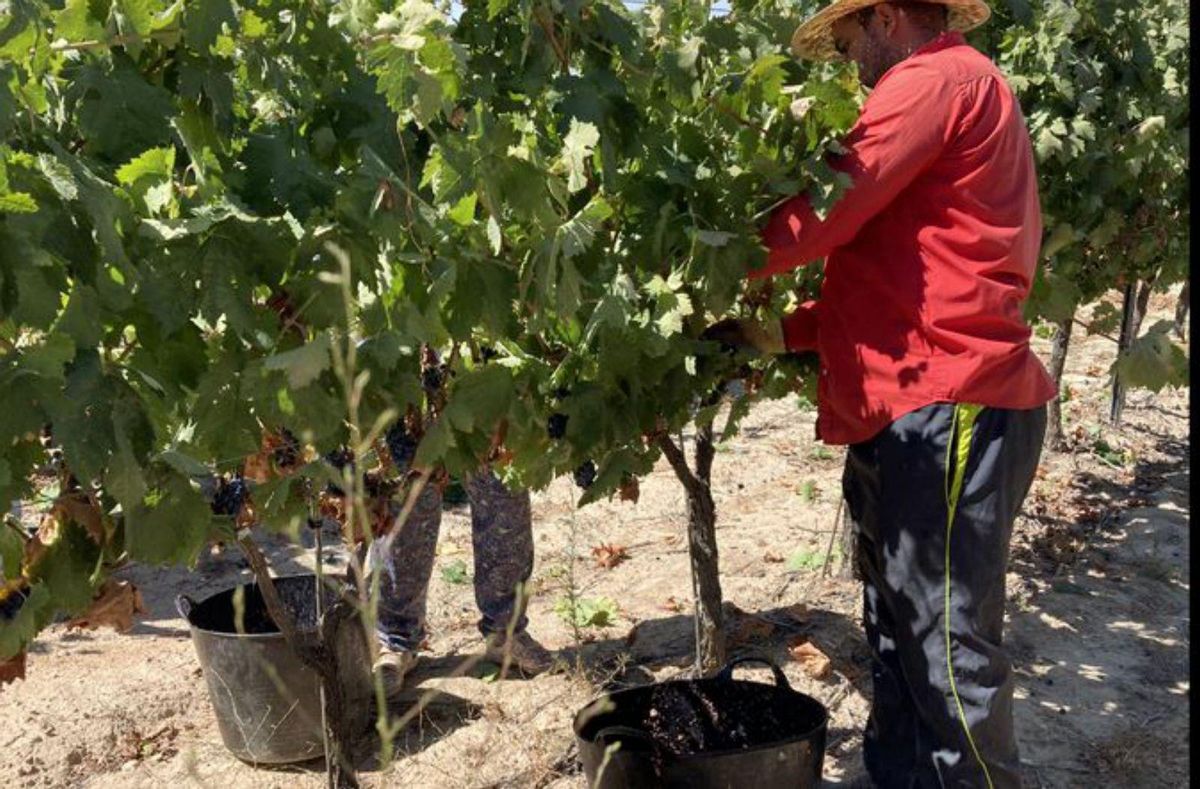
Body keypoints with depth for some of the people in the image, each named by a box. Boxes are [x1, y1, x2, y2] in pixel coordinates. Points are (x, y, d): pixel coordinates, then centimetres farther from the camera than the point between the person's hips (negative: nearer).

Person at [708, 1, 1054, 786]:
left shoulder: (933, 80, -6)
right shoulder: (959, 89, 27)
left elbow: (821, 214, -13)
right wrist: (786, 332, 16)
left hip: (948, 408, -10)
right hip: (911, 410, 10)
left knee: (947, 644, -4)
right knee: (897, 634, 14)